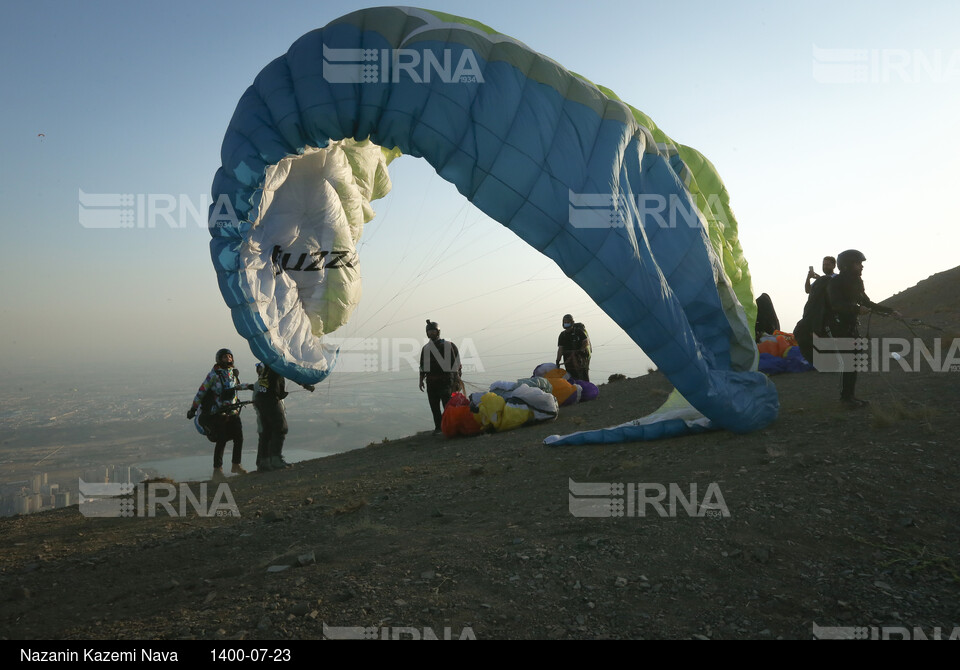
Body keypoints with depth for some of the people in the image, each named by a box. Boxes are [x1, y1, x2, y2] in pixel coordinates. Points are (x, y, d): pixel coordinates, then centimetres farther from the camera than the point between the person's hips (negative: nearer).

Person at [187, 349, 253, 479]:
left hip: (233, 412, 5)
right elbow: (201, 392, -2)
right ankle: (217, 469, 0)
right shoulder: (214, 374, -6)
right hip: (217, 413, -5)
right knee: (222, 440, -11)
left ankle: (236, 465, 15)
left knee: (239, 438, -1)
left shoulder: (234, 373, 10)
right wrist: (193, 408, -1)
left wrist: (248, 386, 32)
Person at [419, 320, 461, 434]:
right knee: (434, 407, 6)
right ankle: (438, 427, 15)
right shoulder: (425, 348, 16)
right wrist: (421, 380, 12)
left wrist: (456, 380, -8)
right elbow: (422, 366, 20)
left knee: (448, 405, -11)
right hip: (431, 382, 5)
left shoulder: (449, 346, 1)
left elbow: (456, 364, -2)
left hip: (445, 380, -4)